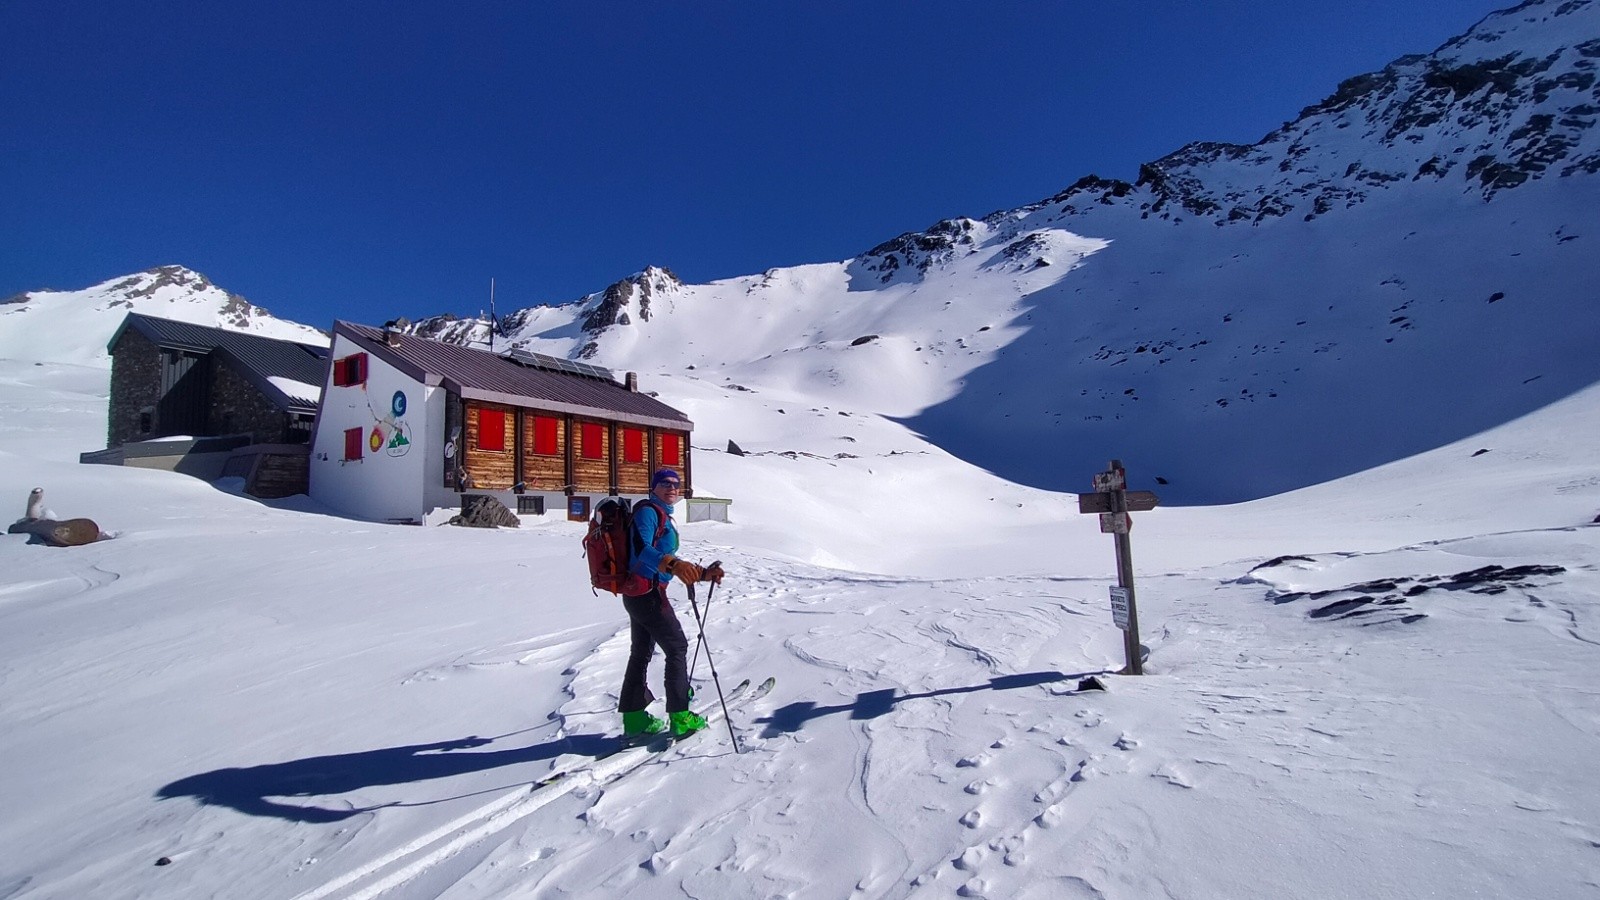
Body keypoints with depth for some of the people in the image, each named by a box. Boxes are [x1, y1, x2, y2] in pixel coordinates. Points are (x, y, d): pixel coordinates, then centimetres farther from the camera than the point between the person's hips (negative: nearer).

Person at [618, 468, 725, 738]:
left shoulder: (664, 516, 17)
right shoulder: (648, 511, -12)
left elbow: (667, 561, 19)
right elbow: (641, 549, -29)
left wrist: (703, 573, 14)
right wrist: (673, 564, -43)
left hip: (637, 593, 10)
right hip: (647, 591, -10)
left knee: (641, 652, 16)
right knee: (677, 647, -2)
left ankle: (633, 716, 26)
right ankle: (680, 717, 3)